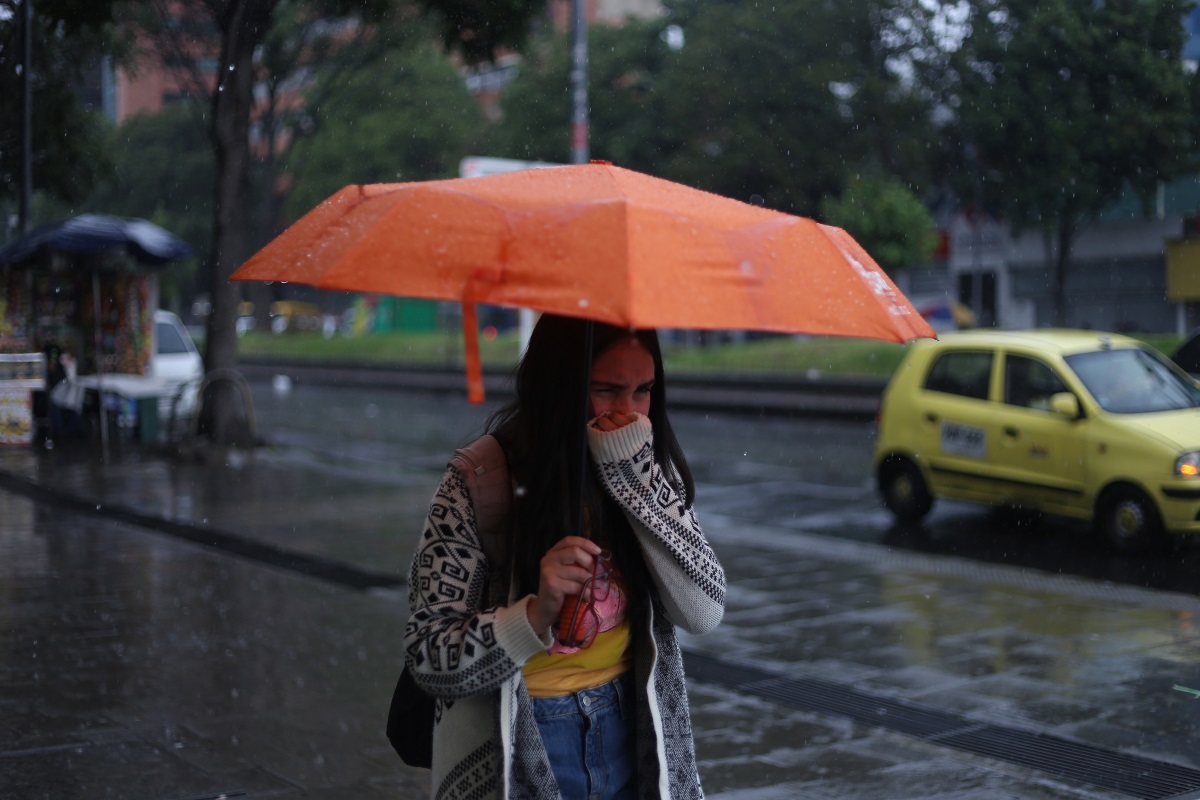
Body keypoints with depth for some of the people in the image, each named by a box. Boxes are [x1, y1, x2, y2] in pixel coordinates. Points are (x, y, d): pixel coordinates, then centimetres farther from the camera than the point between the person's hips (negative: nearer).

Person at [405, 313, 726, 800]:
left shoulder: (650, 467, -5)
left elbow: (705, 613, -13)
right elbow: (428, 660, -17)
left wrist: (638, 476, -21)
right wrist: (537, 614, -33)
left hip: (633, 735, 4)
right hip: (518, 741, -4)